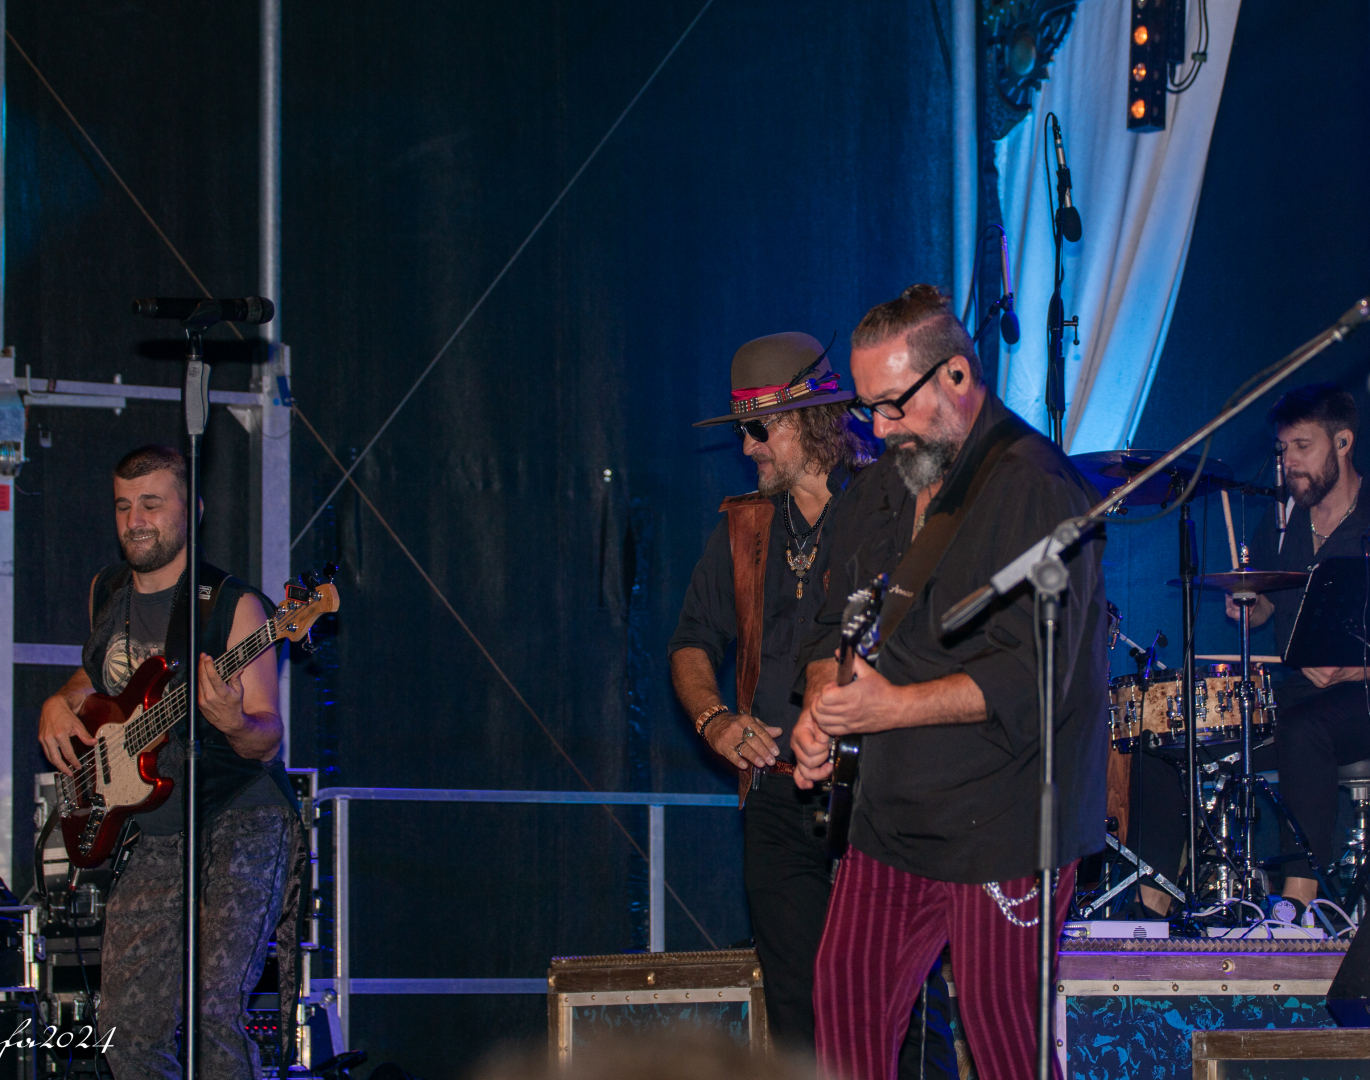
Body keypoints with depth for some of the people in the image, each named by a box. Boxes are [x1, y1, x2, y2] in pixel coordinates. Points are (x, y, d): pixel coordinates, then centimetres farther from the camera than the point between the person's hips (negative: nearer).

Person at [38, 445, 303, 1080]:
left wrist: (232, 723, -31)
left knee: (215, 1009, -23)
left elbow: (267, 740, -9)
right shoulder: (106, 594, 12)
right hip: (146, 837, 6)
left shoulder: (232, 606, -6)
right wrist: (61, 703, 10)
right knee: (129, 1029, 2)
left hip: (240, 820, -6)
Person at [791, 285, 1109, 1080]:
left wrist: (897, 706, -26)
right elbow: (838, 626, 22)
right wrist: (822, 704, 0)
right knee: (846, 1000, 6)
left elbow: (1034, 673, -22)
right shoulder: (881, 489, 12)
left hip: (1003, 826, -8)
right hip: (894, 810, 8)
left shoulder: (1035, 488, -15)